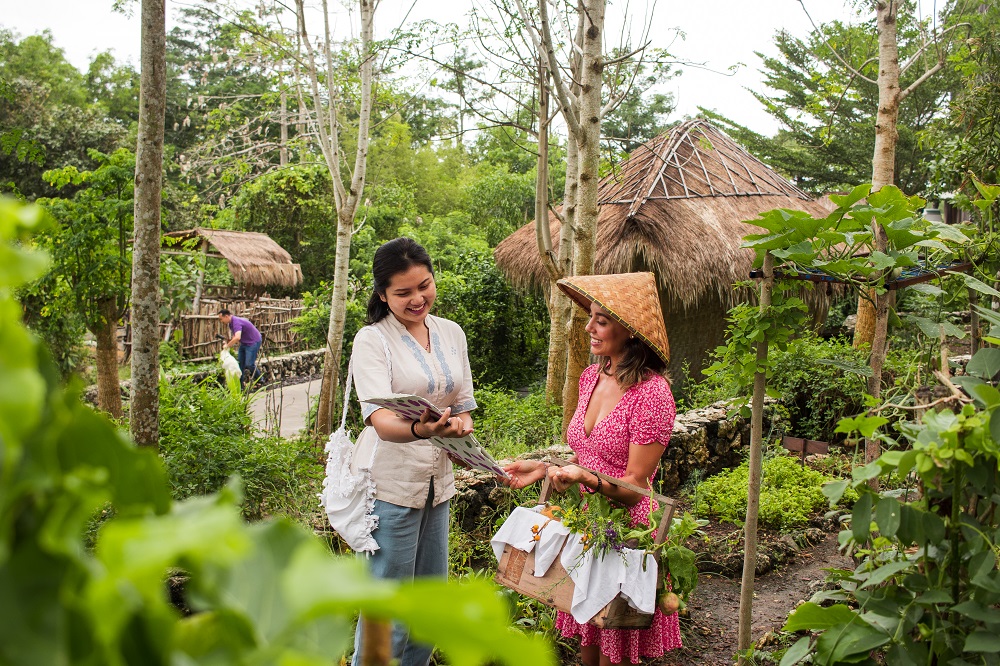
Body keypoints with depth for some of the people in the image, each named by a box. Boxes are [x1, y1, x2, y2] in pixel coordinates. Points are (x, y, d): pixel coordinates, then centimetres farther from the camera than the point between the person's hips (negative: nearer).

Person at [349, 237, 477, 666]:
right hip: (389, 483, -6)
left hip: (437, 480, 6)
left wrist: (460, 427, -7)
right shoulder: (372, 340, -11)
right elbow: (379, 418, -24)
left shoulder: (451, 334, 7)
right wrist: (418, 430, -45)